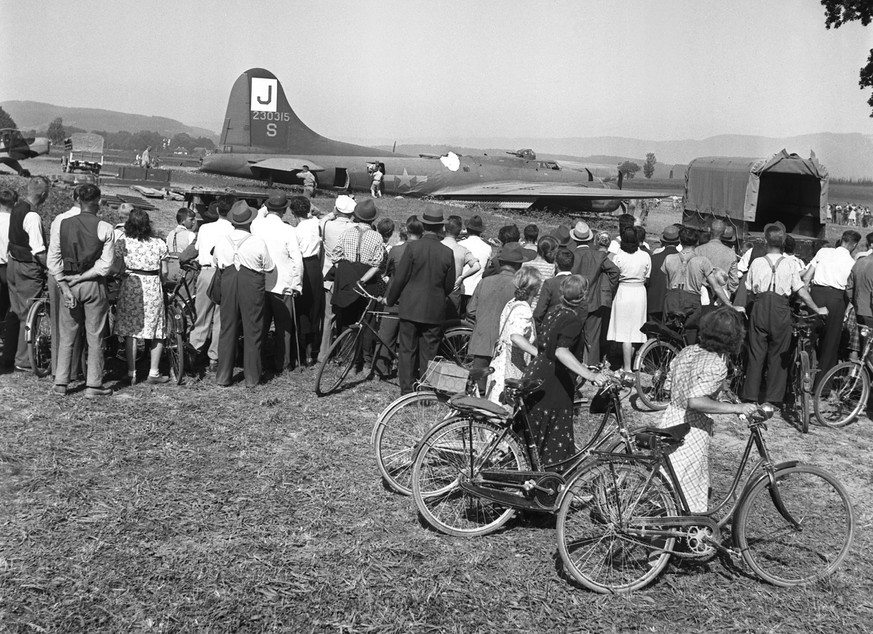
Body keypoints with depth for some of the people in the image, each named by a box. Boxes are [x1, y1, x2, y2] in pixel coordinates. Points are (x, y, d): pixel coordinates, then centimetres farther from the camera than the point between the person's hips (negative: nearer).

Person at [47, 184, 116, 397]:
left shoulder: (63, 225, 1)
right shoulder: (105, 229, -7)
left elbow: (52, 260, -2)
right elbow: (105, 264, -12)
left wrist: (65, 286, -3)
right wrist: (80, 277, -7)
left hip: (68, 284, 3)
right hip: (94, 285, -2)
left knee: (66, 336, 12)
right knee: (94, 337, 6)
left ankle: (60, 383, 14)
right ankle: (93, 385, 8)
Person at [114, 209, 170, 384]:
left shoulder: (123, 243, -3)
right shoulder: (159, 244, -1)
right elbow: (164, 272, 1)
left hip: (131, 286, 0)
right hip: (153, 287, 0)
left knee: (130, 332, 6)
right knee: (157, 332, 10)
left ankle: (131, 373, 7)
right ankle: (154, 373, 12)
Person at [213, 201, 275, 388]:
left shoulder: (222, 241, -3)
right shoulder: (258, 243, -13)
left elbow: (215, 264, 10)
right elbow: (269, 267, -2)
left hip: (228, 284, 3)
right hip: (252, 286, -3)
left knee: (227, 330, 12)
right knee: (252, 332, 6)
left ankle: (223, 376, 16)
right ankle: (252, 378, 11)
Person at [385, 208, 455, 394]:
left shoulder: (412, 247, -11)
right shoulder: (447, 252, -5)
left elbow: (400, 278, -8)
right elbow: (450, 286, 2)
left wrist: (390, 299, 6)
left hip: (410, 308, -1)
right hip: (435, 311, 1)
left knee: (407, 350, 8)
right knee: (428, 352, 10)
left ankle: (407, 390, 10)